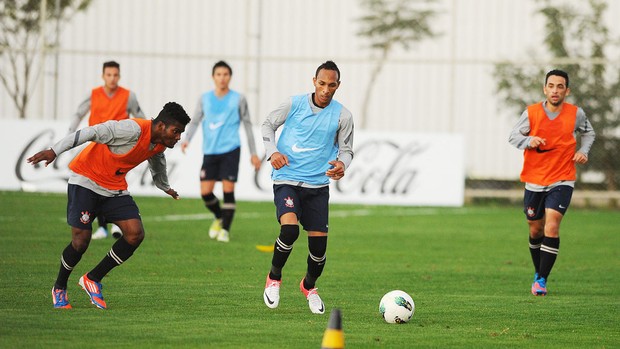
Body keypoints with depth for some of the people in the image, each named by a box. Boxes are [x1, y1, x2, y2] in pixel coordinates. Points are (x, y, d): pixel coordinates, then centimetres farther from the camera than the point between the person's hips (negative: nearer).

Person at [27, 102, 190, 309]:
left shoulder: (160, 145, 0)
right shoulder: (133, 130, -27)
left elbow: (157, 162, 25)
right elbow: (91, 133, -30)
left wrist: (165, 187, 44)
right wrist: (55, 151, -34)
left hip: (115, 188, 7)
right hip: (85, 181, -7)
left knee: (135, 234, -12)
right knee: (81, 240, -11)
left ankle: (93, 279, 4)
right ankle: (59, 289, 16)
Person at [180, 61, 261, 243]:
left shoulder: (238, 99, 3)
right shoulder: (205, 99, 8)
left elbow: (247, 125, 10)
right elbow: (195, 121, 11)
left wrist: (253, 153, 10)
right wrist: (187, 139, -10)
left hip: (230, 150, -2)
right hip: (209, 152, 2)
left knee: (228, 190, -9)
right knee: (205, 192, -3)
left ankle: (225, 229, 1)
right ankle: (219, 217, 25)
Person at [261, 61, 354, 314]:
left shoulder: (342, 116, 1)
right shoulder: (295, 104, -1)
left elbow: (346, 149, 11)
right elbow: (268, 125, 11)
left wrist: (342, 164, -13)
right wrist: (272, 152, -7)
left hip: (318, 185, 2)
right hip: (286, 179, -2)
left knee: (319, 244, 0)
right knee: (289, 228, -26)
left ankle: (309, 286, 32)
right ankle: (274, 278, 0)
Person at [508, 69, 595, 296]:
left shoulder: (576, 114, -5)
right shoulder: (532, 113, -7)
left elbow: (588, 132, 15)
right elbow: (513, 136, -1)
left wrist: (583, 151, -3)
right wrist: (529, 141, -22)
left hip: (562, 180, -2)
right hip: (534, 181, 2)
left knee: (551, 226, -18)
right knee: (535, 229, 13)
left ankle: (542, 280, -14)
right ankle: (538, 272, 37)